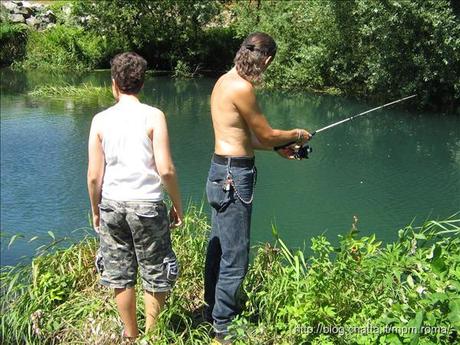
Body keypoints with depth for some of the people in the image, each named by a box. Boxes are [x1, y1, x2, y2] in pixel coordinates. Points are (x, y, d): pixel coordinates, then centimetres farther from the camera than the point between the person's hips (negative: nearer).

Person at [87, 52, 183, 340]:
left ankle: (131, 335, 32)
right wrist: (178, 205, -1)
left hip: (112, 205, 3)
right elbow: (165, 170, -14)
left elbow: (94, 175, -1)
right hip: (147, 204, -3)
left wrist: (96, 210, 13)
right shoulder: (153, 116, -9)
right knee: (156, 276, 14)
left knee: (121, 276, 17)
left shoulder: (101, 120, -2)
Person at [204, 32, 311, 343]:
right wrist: (297, 135, 8)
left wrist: (278, 147, 18)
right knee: (235, 256, -1)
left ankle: (214, 309, 35)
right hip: (234, 176, -10)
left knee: (218, 246, 20)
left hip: (221, 173, 10)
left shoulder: (224, 80, 12)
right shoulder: (242, 88, -18)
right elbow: (266, 135, -9)